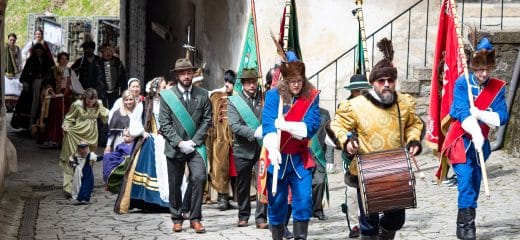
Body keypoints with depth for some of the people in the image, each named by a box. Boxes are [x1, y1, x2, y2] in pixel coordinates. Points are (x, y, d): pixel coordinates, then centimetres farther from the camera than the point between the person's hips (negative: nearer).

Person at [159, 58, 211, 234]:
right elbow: (164, 124, -3)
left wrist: (193, 141, -9)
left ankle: (195, 218, -7)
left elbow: (207, 120, 1)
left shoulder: (202, 95, 4)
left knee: (199, 178, -17)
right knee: (175, 185, 6)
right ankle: (177, 218, 22)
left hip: (195, 145, 0)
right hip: (174, 147, 0)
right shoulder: (167, 96, 0)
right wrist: (179, 143, -13)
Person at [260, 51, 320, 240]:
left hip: (300, 158, 1)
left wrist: (286, 125, -26)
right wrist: (273, 150, -33)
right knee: (276, 204, 6)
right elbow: (268, 125, -17)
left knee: (304, 201, -8)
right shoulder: (274, 95, -5)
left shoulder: (311, 97, -1)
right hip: (277, 158, -1)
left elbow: (311, 126, -12)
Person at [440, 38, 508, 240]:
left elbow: (502, 117, -9)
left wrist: (479, 114, -24)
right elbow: (463, 113, -21)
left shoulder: (497, 88, 0)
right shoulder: (462, 84, -8)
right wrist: (476, 134, -35)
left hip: (481, 142, 4)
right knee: (466, 180, -18)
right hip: (461, 140, -4)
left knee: (474, 183, 8)